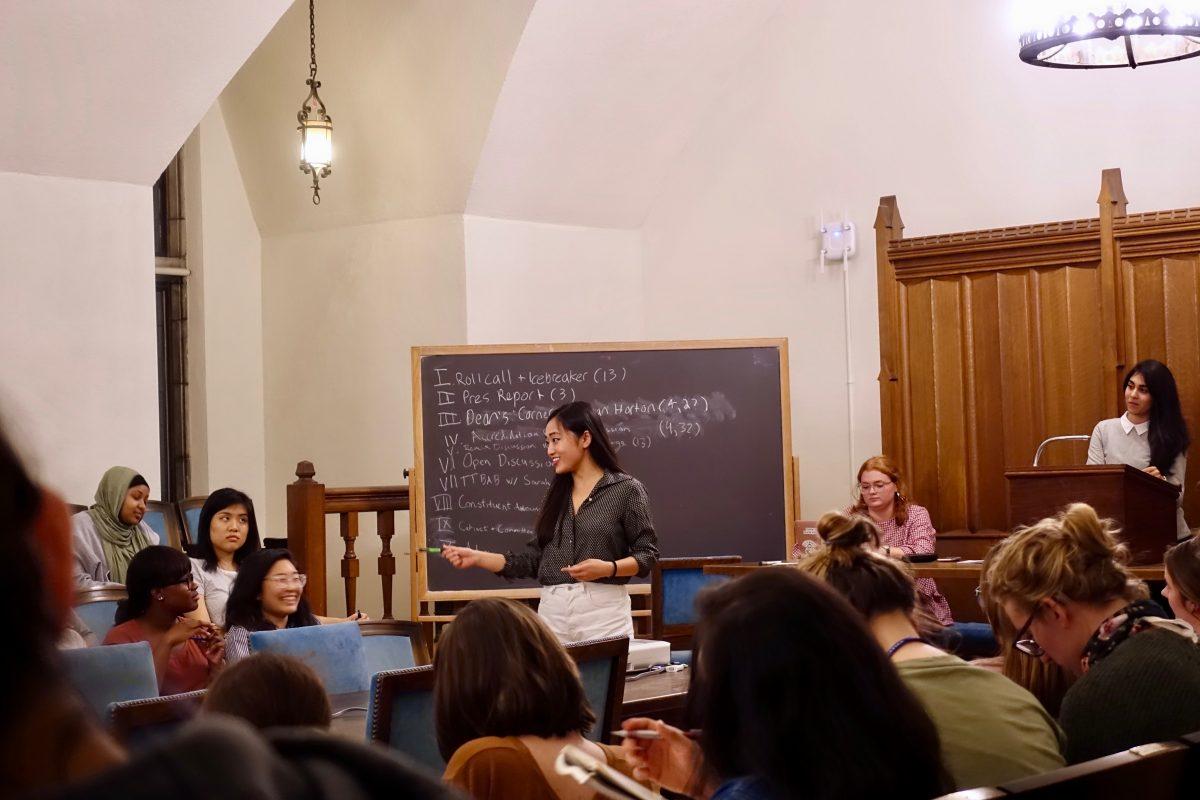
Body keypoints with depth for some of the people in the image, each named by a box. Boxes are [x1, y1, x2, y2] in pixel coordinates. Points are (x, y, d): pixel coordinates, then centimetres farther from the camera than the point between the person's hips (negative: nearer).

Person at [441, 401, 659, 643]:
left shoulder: (627, 489, -1)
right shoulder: (555, 496, 14)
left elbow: (647, 554, -2)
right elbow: (535, 560, 11)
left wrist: (608, 568, -19)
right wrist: (478, 558, 3)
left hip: (603, 612, -4)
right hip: (552, 612, 4)